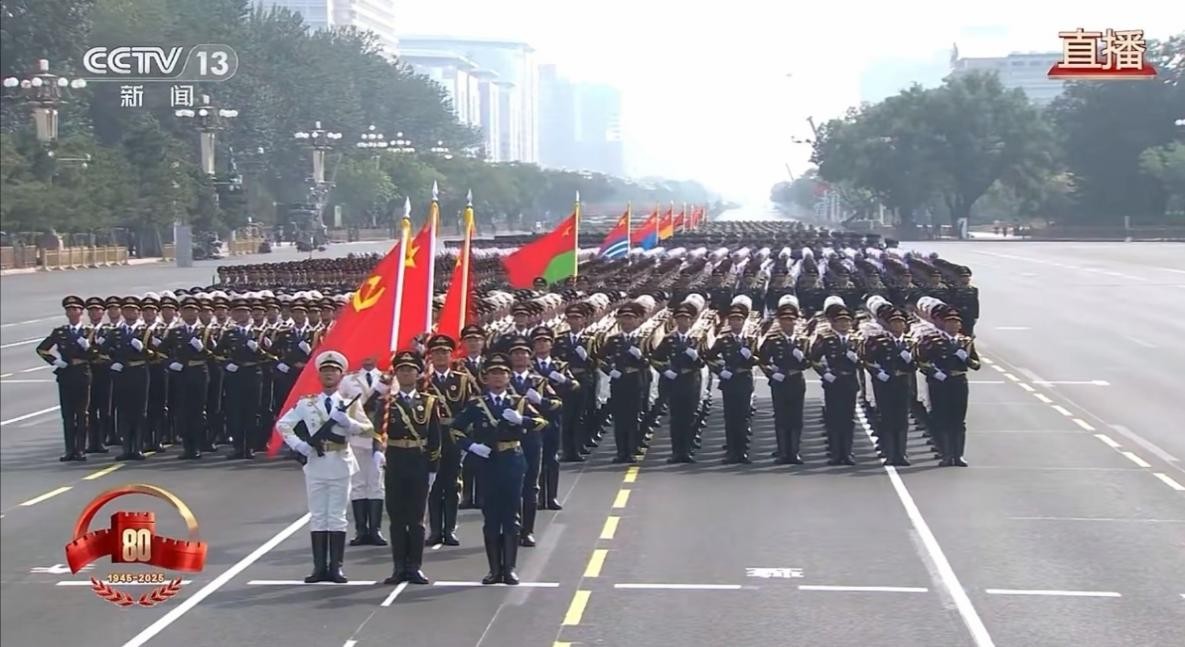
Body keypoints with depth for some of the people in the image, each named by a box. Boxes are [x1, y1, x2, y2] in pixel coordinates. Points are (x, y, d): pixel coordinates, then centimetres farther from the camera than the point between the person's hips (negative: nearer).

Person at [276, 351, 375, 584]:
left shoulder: (350, 403, 5)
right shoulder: (306, 403, 6)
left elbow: (369, 429, -1)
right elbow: (282, 424, 7)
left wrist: (347, 422, -17)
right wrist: (297, 443, -6)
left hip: (340, 464, -1)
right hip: (315, 463, 1)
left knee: (337, 516, 1)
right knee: (317, 516, 3)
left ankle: (335, 567, 4)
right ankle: (320, 567, 7)